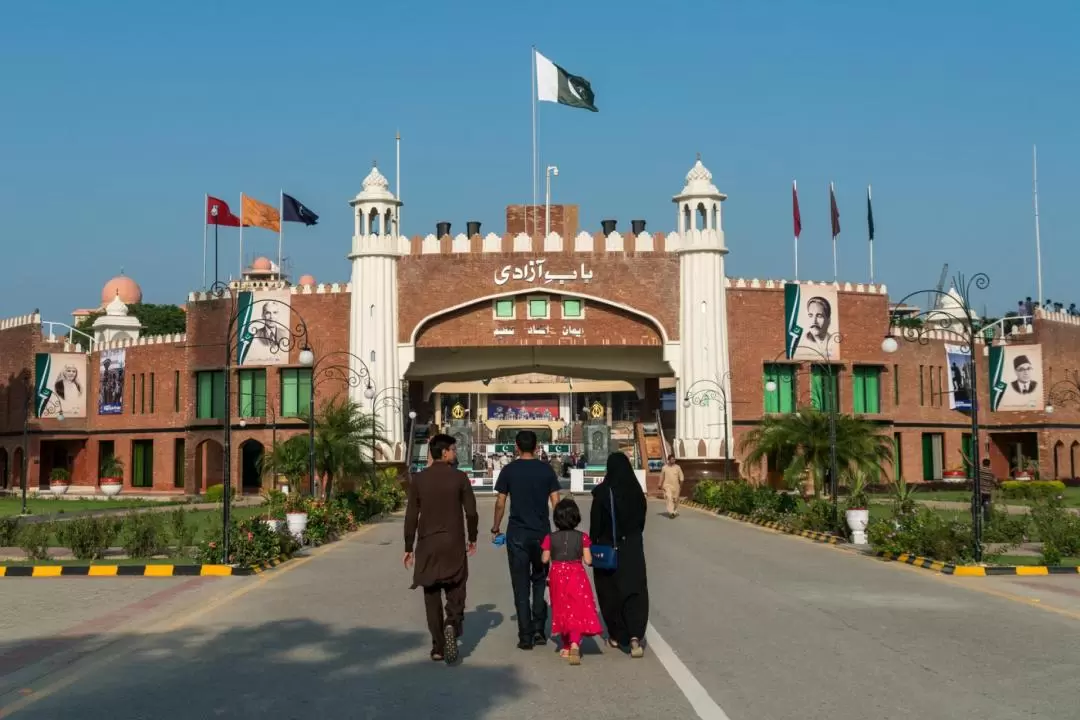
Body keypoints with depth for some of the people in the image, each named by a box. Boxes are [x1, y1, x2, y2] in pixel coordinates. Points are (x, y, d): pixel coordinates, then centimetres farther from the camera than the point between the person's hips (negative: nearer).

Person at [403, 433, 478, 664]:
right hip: (453, 543, -2)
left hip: (427, 544, 2)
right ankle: (452, 624, -19)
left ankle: (438, 647, 12)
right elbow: (471, 512, -4)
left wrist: (408, 548, 6)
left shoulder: (419, 479, 0)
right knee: (455, 591, 10)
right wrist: (472, 538, 11)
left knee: (432, 595, 10)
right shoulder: (459, 477, -5)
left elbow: (411, 516, -1)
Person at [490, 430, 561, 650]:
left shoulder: (509, 470, -3)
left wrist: (495, 527, 13)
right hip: (542, 533, 1)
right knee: (540, 581, 17)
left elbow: (500, 503, -1)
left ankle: (525, 636, 3)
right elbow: (556, 502, -1)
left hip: (517, 534, -1)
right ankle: (539, 629, 11)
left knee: (521, 586, 4)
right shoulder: (546, 469, 1)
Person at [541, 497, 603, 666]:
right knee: (577, 611, -1)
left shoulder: (551, 538, -7)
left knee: (562, 610, 16)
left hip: (557, 576, 2)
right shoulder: (582, 537, -8)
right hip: (576, 576, -1)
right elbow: (588, 560, -9)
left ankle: (566, 647, 24)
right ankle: (575, 643, -24)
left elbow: (545, 560, -2)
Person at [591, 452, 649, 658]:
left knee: (610, 591, 12)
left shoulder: (602, 491, -12)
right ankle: (635, 635, -16)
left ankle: (616, 636, 21)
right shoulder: (636, 490, -1)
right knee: (635, 590, 1)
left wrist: (593, 546, -2)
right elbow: (642, 518, 8)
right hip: (633, 547, 2)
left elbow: (595, 522, -11)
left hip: (608, 547, -2)